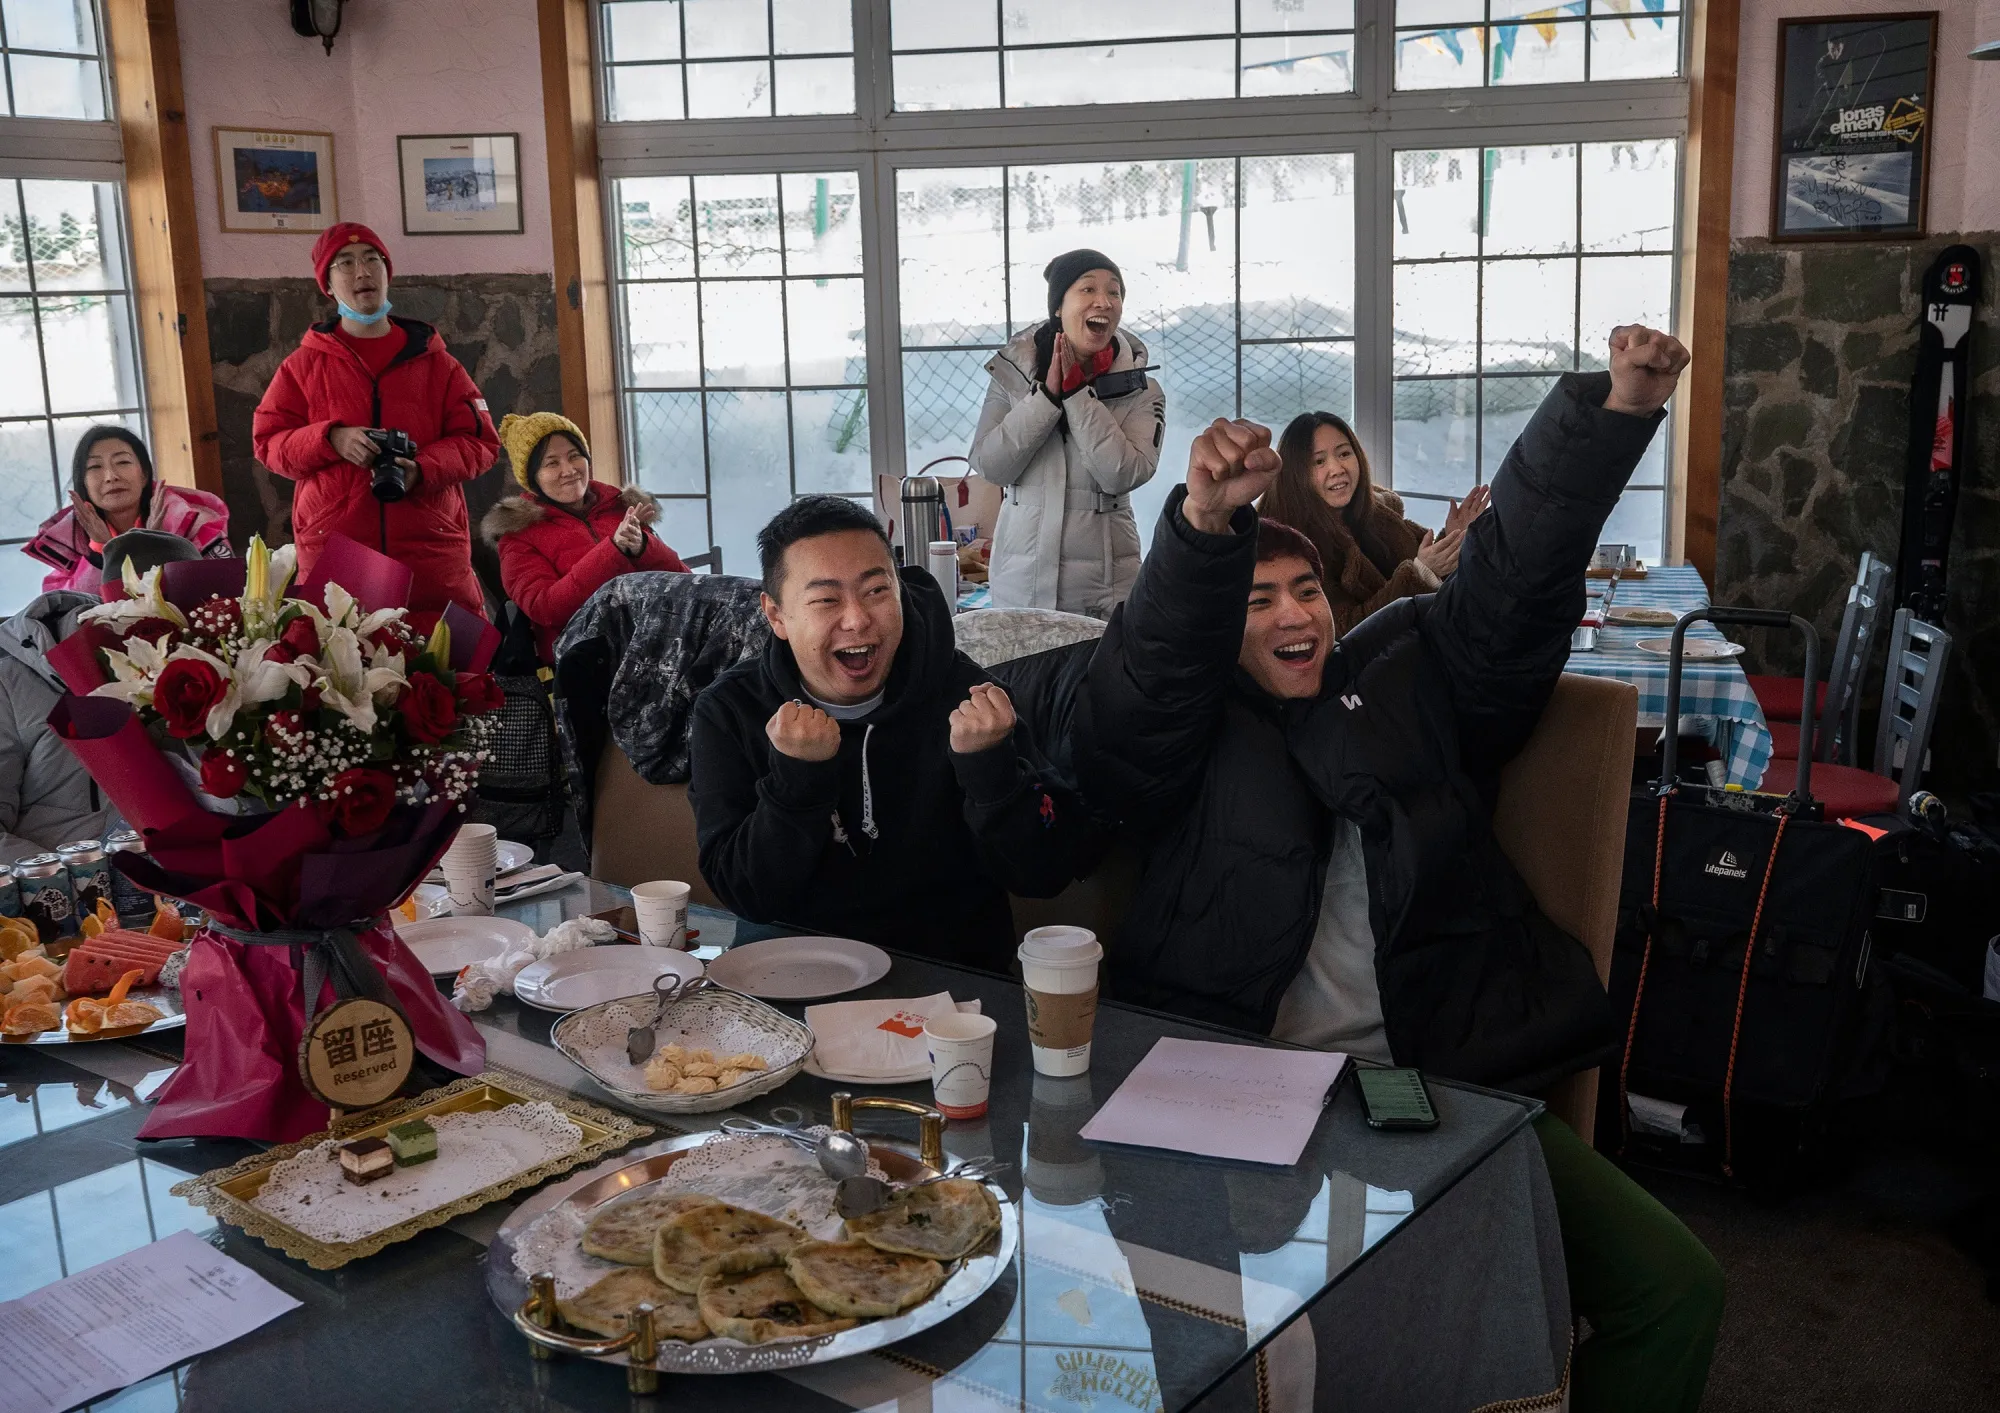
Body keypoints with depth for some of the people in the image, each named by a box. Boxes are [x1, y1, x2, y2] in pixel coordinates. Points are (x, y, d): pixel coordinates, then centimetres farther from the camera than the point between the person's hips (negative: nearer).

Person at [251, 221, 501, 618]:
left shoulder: (435, 362, 11)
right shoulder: (303, 365, 11)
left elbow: (480, 441, 7)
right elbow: (268, 442, 10)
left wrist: (423, 470, -12)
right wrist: (331, 439, -10)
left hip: (434, 551, 0)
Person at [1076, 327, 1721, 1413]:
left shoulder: (1406, 678, 19)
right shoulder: (1188, 736, 10)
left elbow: (1515, 574, 9)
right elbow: (1149, 672, -11)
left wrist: (1618, 405, -3)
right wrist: (1205, 524, -29)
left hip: (1445, 1084, 3)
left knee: (1676, 1291, -9)